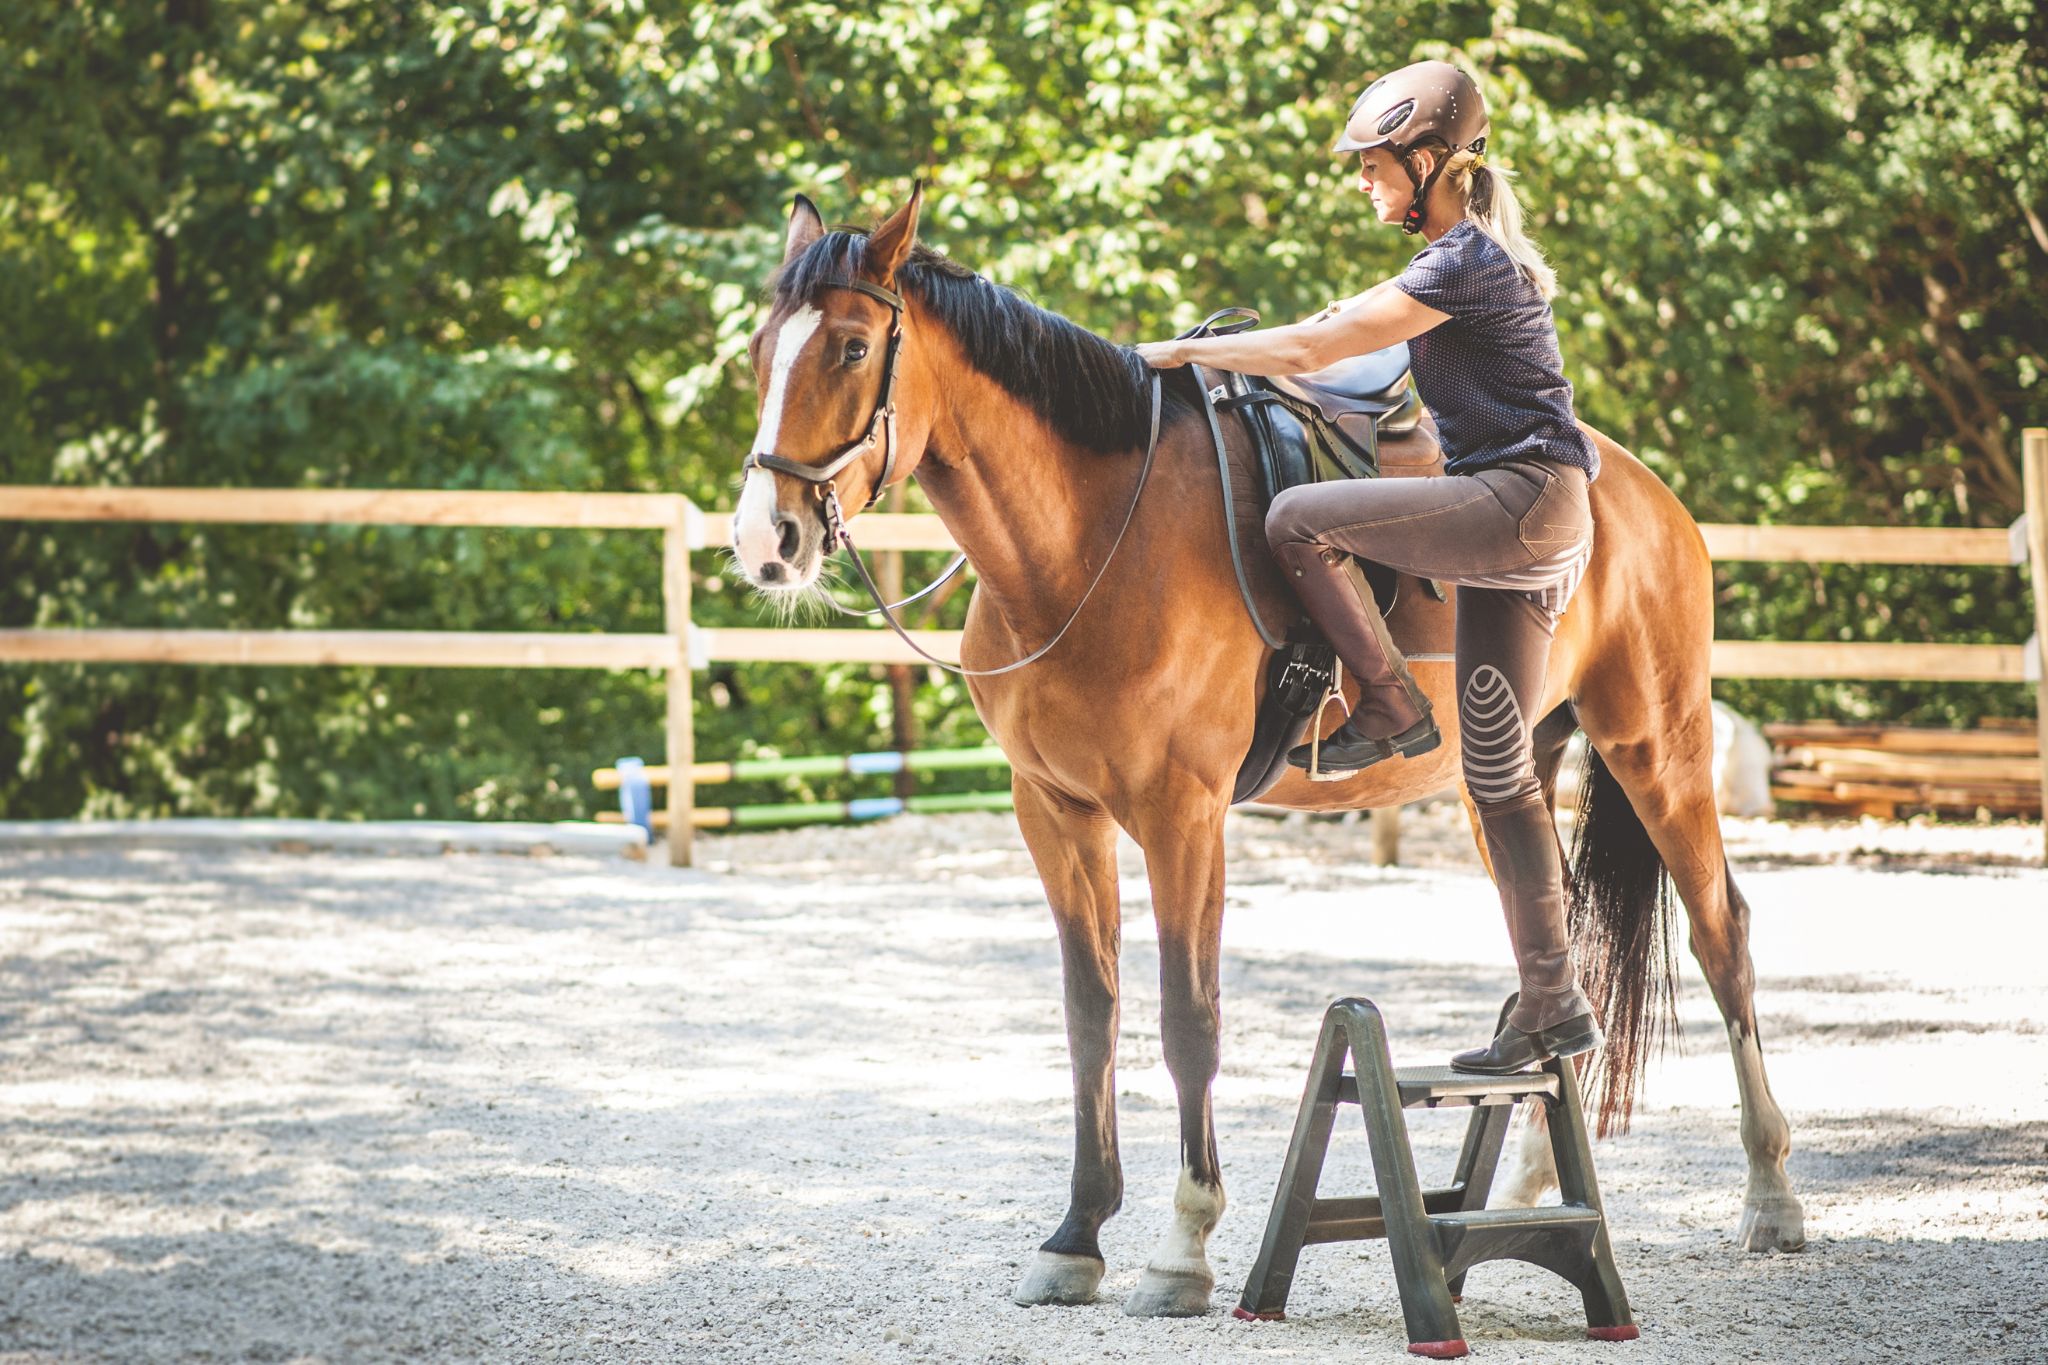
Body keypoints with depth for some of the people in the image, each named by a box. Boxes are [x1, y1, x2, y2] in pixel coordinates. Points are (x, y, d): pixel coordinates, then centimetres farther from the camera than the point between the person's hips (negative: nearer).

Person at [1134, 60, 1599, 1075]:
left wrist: (1178, 352, -11)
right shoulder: (1463, 255, 18)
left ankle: (1391, 710, -4)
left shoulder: (1467, 261, -13)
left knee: (1297, 520, -19)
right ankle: (1552, 1006, 7)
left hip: (1525, 501, -10)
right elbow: (1352, 315, 32)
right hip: (1524, 528, 10)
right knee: (1498, 767, 7)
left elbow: (1308, 353, -16)